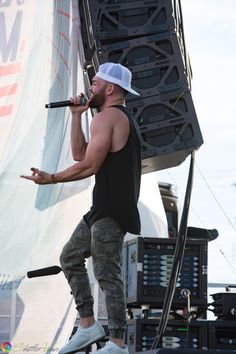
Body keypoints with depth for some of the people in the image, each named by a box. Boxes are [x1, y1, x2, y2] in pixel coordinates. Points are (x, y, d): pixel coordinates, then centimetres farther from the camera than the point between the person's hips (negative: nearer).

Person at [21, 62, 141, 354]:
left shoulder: (106, 117, -11)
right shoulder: (123, 118, 21)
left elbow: (88, 165, -17)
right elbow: (79, 154, 20)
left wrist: (50, 179, -7)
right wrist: (76, 116, 15)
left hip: (111, 210, -11)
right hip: (105, 208, 11)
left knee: (107, 273, -10)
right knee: (70, 257, 15)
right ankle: (88, 325, 13)